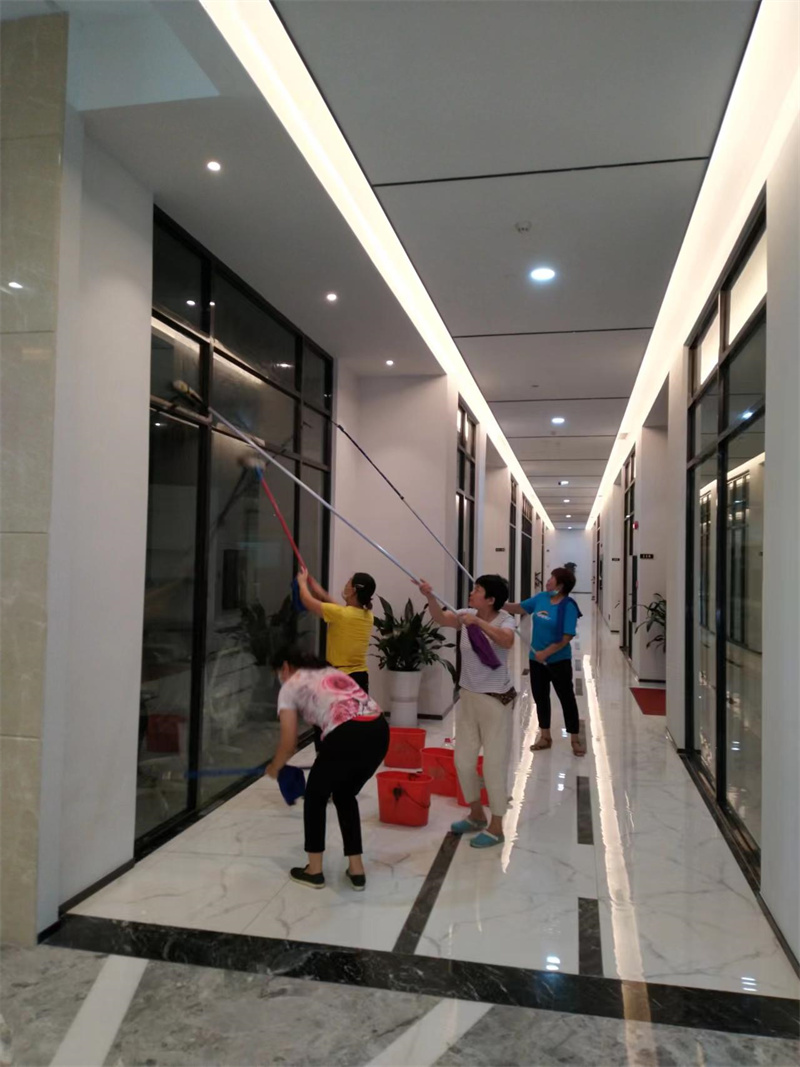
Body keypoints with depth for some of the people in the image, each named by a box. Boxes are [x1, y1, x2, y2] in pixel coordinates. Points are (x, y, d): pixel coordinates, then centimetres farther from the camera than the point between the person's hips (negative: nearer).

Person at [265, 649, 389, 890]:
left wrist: (274, 767, 31)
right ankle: (356, 870, 31)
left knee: (315, 796, 21)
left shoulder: (290, 687, 14)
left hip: (347, 736, -6)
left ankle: (314, 871, 30)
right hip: (379, 731, 6)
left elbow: (289, 744, 10)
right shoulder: (333, 672, 31)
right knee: (345, 796, 28)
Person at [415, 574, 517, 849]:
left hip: (496, 699, -6)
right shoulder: (467, 615, -1)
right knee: (463, 760, 14)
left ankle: (496, 826, 18)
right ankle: (476, 814, 34)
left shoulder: (504, 620, -16)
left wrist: (478, 622, -40)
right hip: (468, 696, 7)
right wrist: (430, 596, -32)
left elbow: (506, 641, -37)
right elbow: (440, 618, -17)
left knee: (494, 764, 2)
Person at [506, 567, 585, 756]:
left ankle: (575, 740, 19)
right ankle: (545, 737, 31)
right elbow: (519, 608, 9)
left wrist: (546, 653, -23)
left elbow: (566, 637, -21)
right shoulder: (541, 598, -2)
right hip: (536, 659, 6)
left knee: (567, 698, 5)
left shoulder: (568, 607, -19)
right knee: (540, 697, 15)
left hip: (558, 661, -6)